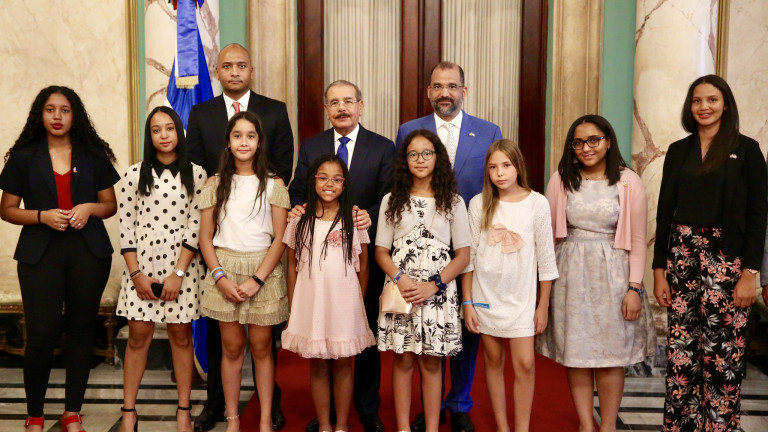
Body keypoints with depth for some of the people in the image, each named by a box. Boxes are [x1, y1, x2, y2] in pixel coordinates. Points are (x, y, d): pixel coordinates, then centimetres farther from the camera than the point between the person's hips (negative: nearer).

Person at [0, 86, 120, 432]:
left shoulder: (94, 156, 9)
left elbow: (110, 205, 12)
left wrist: (90, 208, -9)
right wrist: (42, 216, -11)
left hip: (88, 251, 1)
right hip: (41, 253, -1)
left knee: (81, 330, 5)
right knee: (41, 335, -4)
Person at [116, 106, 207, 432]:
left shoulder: (196, 174, 1)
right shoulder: (135, 174, 4)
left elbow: (196, 225, -3)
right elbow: (126, 225, 2)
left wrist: (178, 273, -9)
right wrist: (136, 274, -4)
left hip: (182, 265, -1)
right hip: (142, 263, 1)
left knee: (181, 335, 5)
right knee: (138, 335, 3)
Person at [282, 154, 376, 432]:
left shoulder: (354, 220, 0)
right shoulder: (299, 221, 3)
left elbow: (363, 267, 6)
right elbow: (292, 268, 7)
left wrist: (358, 303, 7)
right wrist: (293, 310, 5)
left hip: (344, 304, -1)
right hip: (310, 303, 1)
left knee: (343, 366, 9)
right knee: (317, 367, 9)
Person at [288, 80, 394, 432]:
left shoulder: (383, 148, 0)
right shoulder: (310, 147, 7)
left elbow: (388, 198, -6)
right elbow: (298, 191, 5)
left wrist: (370, 216, -27)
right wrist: (297, 208, -18)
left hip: (365, 253, -2)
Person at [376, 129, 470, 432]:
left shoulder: (453, 201, 5)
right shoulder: (392, 200, 8)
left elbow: (463, 254, 1)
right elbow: (381, 251, 6)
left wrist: (433, 285, -11)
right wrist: (400, 279, -13)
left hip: (438, 291, -1)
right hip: (401, 290, 1)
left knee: (431, 362, 3)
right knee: (403, 360, 4)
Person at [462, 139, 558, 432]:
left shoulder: (537, 203, -4)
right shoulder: (479, 204, -2)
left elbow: (546, 259, 1)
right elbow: (469, 255, 2)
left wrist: (543, 306, 2)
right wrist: (467, 302, 1)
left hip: (521, 297, -1)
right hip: (485, 295, 1)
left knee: (525, 364, -5)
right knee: (493, 361, 10)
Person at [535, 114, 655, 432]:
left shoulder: (629, 182, -3)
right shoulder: (561, 180, 2)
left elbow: (637, 241, -1)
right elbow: (550, 235, 4)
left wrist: (634, 288, -7)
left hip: (612, 274, -1)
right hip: (570, 274, 2)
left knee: (610, 356, 3)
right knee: (575, 353, 6)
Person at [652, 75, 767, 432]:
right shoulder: (678, 151, 10)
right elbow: (665, 211, 9)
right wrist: (659, 270, 4)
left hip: (726, 258, -3)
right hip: (681, 254, 3)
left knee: (722, 351, -3)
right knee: (680, 349, 4)